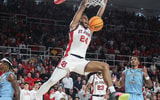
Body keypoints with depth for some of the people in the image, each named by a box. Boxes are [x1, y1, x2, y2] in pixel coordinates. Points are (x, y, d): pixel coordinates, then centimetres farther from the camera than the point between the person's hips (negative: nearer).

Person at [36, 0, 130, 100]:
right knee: (51, 81, -9)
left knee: (105, 66, -11)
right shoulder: (74, 25, 9)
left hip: (81, 61, 5)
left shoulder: (90, 30, 23)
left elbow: (99, 16, 22)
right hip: (69, 59, -5)